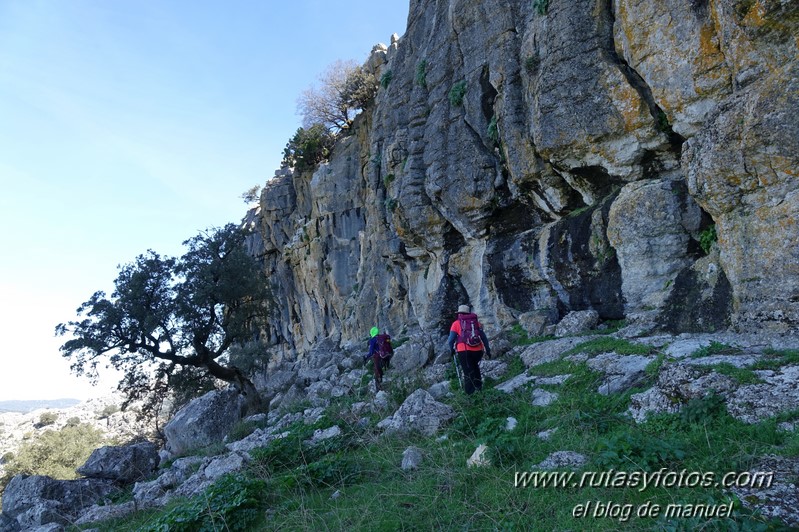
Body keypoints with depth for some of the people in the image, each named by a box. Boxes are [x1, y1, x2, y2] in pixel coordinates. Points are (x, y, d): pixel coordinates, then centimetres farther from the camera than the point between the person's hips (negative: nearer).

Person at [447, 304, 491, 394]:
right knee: (475, 366, 29)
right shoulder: (476, 322, 15)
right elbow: (484, 338, 12)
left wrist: (452, 350, 16)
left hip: (464, 351, -3)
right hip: (478, 351, 3)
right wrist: (488, 350, 17)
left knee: (468, 373, 4)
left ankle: (470, 394, 0)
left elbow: (451, 340, 0)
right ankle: (478, 386, 24)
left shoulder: (456, 323, 6)